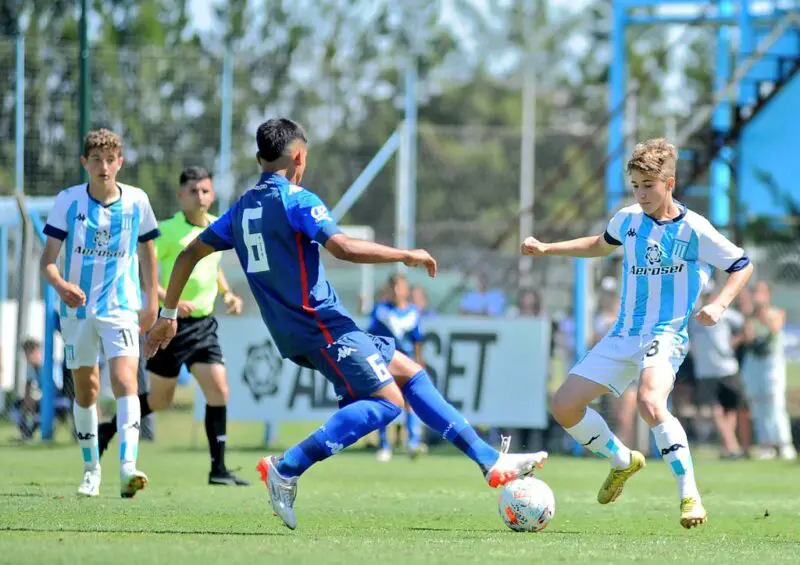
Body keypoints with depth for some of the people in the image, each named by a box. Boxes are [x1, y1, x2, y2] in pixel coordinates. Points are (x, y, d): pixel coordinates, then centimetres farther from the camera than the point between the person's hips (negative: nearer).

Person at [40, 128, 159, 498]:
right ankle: (91, 469, 29)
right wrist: (60, 284, -27)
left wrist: (152, 301, 13)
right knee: (85, 389, 11)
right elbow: (48, 258, -6)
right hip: (77, 309, 1)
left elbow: (146, 250, 13)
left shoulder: (137, 201, -1)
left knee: (125, 380, -21)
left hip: (121, 308, -1)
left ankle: (128, 467, -32)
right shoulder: (68, 201, -4)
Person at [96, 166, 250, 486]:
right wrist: (169, 300, -26)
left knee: (219, 390, -7)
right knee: (159, 400, 4)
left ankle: (218, 469, -3)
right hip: (173, 324, -5)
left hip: (204, 324, 5)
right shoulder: (168, 230, -12)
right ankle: (109, 429, 29)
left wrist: (227, 294, 10)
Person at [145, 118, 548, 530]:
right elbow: (343, 248, -25)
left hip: (293, 330, 9)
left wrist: (168, 314, 24)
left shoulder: (242, 208, 14)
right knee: (388, 400, -14)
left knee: (409, 372, 13)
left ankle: (492, 462, 11)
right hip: (320, 325, -9)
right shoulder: (297, 200, -11)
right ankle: (287, 468, -20)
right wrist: (407, 255, -13)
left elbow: (190, 254, 16)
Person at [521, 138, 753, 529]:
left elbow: (742, 266, -1)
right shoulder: (628, 219, 6)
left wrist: (719, 305, -16)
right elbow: (601, 245, 29)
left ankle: (690, 496, -28)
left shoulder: (693, 230, -10)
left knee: (650, 402, -36)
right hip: (623, 335, 7)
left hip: (666, 335, -7)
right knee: (564, 406, 2)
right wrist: (547, 249, 23)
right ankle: (623, 461, 26)